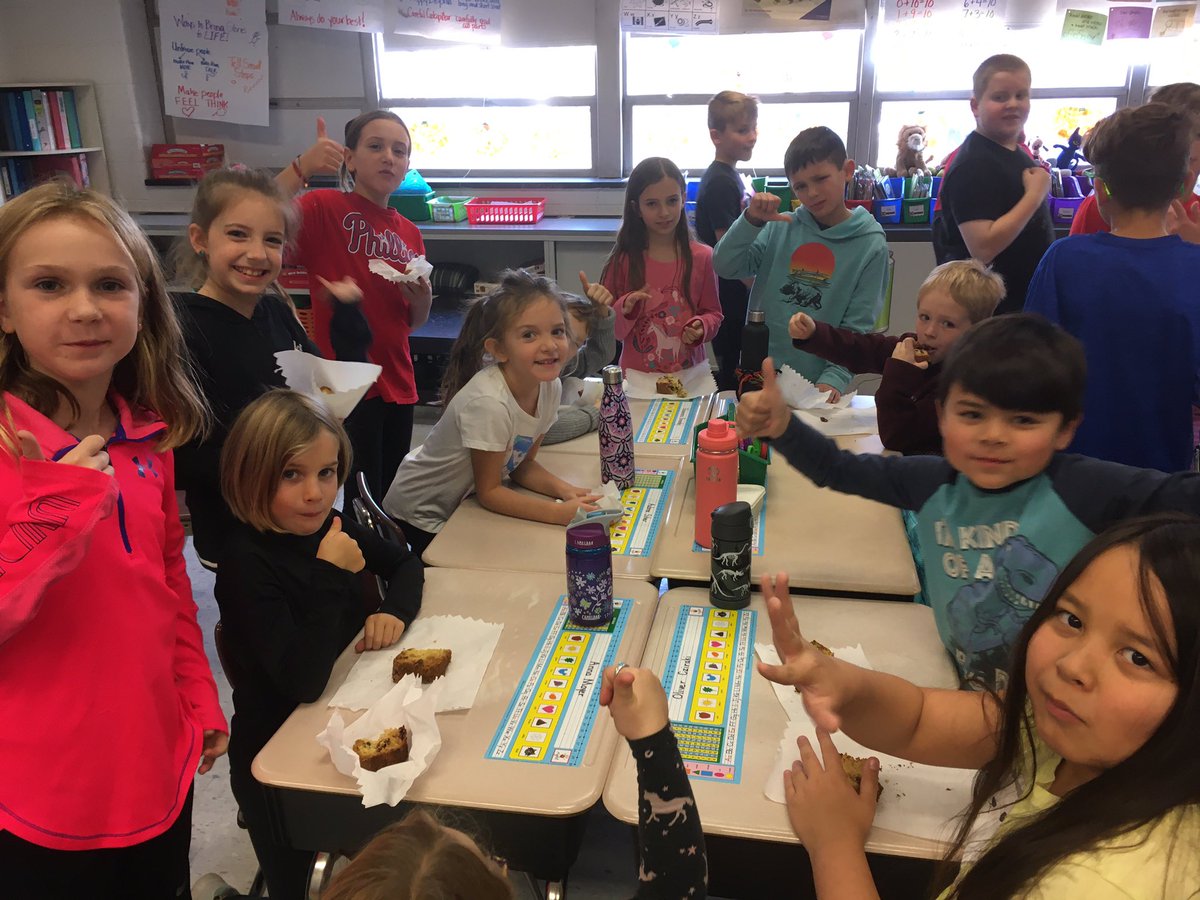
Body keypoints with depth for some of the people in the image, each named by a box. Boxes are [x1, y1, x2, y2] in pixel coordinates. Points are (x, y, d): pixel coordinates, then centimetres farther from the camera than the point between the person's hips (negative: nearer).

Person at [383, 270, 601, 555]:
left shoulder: (549, 387, -13)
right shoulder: (488, 402, -35)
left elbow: (522, 464, -1)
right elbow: (488, 491, -23)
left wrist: (563, 489, -19)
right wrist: (559, 513, -31)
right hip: (422, 518, -7)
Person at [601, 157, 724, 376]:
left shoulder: (702, 258, 0)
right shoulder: (623, 260, -4)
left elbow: (713, 312, 9)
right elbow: (604, 327, 0)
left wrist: (701, 327, -11)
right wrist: (624, 310, -18)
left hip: (690, 373, 1)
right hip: (637, 375, -1)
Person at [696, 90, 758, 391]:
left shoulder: (730, 176, 12)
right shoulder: (720, 183, -18)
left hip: (737, 296, 9)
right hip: (729, 296, -9)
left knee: (731, 369, 15)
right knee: (731, 372, -1)